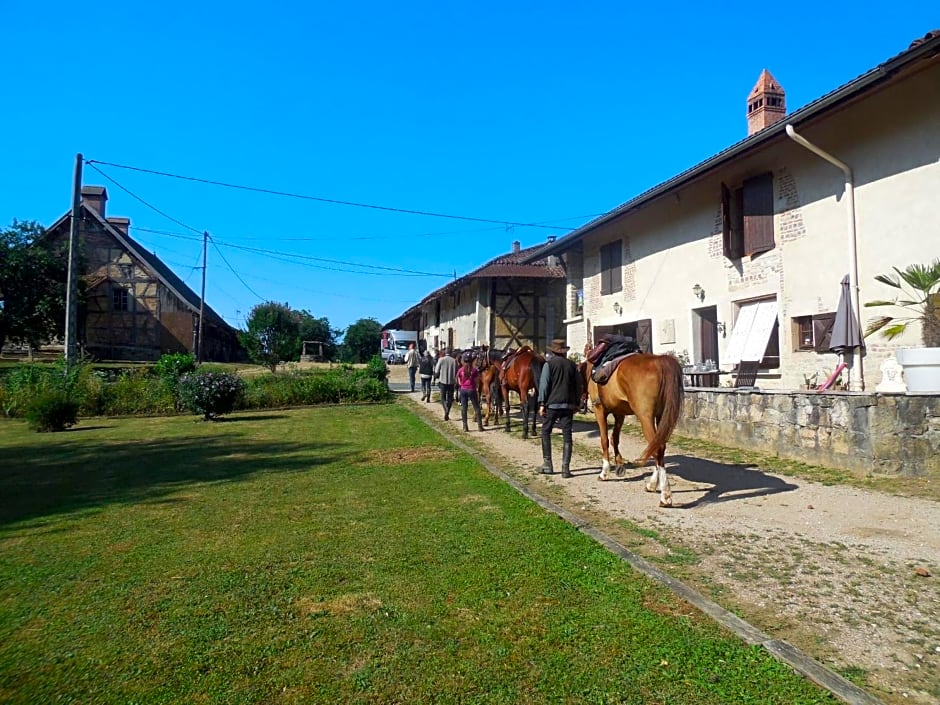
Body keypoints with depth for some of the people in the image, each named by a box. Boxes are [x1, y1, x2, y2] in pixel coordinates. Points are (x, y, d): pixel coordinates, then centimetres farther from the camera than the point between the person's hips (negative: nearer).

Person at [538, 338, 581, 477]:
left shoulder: (549, 364, -4)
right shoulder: (572, 365, 8)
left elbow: (544, 384, -9)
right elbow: (578, 386, 10)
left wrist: (542, 403, -7)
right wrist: (577, 403, 17)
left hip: (552, 403, -3)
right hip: (568, 404, 3)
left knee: (546, 432, 12)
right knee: (567, 435, 4)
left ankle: (547, 464, 14)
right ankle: (566, 467, 0)